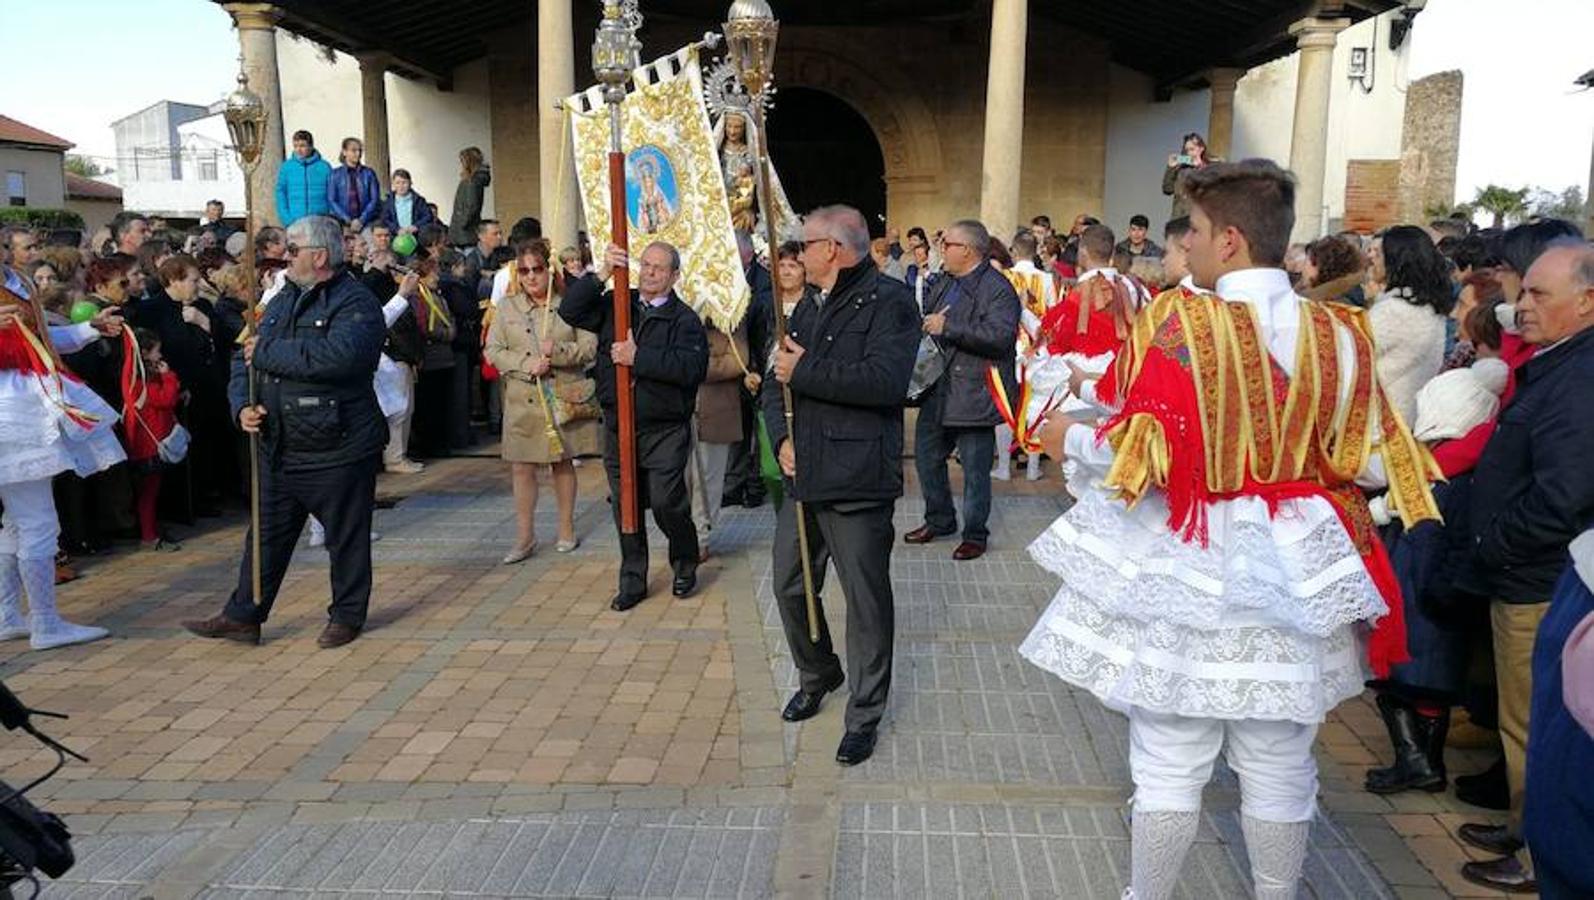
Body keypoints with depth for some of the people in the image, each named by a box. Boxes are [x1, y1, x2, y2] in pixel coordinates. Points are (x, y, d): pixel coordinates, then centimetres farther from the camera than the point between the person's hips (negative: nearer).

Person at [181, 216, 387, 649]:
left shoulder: (356, 303, -12)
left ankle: (348, 615, 23)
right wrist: (243, 405, -3)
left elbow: (338, 355, -32)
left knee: (346, 536, 7)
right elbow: (245, 359, 17)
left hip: (337, 448, -7)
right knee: (267, 534, 15)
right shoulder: (282, 301, 14)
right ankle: (243, 616, 25)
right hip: (279, 447, 8)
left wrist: (266, 351, -19)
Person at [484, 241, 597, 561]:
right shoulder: (507, 306, 4)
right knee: (522, 467, 1)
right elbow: (493, 350, 2)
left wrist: (558, 352, -21)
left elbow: (590, 347, -4)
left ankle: (567, 530, 25)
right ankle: (524, 537, 13)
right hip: (523, 399, 1)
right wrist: (527, 364, -14)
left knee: (563, 463, 11)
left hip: (565, 398, -1)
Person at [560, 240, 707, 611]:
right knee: (625, 505, 9)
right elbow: (570, 310, -2)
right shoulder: (615, 304, 10)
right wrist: (602, 273, -12)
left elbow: (691, 367, -20)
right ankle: (632, 581, 22)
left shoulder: (684, 319, -4)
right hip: (618, 426, 4)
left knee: (666, 503, -7)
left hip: (665, 430, -4)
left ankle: (685, 565, 20)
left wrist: (638, 357, -19)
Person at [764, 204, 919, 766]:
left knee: (866, 597, 3)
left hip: (858, 479, -8)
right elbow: (777, 380, 16)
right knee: (790, 585, 16)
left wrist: (804, 372, -16)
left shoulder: (889, 300, -9)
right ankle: (817, 676, 40)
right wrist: (782, 437, -3)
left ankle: (865, 714, 19)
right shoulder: (809, 305, 17)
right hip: (803, 473, 8)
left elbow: (886, 381, -24)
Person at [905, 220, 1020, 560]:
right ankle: (939, 520, 33)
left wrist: (947, 328, -23)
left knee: (975, 469, 3)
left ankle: (975, 534, 18)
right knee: (926, 456, 16)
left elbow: (999, 335, -26)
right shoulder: (944, 285, 14)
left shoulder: (998, 289, -12)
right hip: (937, 391, 9)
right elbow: (925, 322, 29)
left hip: (973, 395, -8)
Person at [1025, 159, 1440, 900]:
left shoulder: (1179, 322, -14)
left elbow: (1142, 455, -17)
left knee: (1169, 762, 10)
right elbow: (1370, 461, 3)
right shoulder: (1340, 332, -1)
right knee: (1279, 766, 17)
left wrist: (1070, 438, 2)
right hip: (1294, 571, 4)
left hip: (1187, 567, -4)